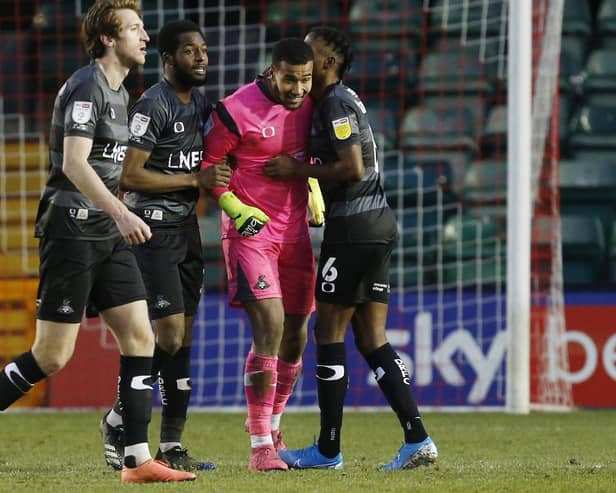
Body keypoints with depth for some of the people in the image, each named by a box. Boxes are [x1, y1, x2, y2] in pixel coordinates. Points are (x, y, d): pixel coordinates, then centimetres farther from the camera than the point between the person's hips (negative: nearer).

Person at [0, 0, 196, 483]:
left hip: (106, 233, 9)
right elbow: (73, 164, -22)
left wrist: (119, 218, 26)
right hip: (72, 229, -9)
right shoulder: (87, 86, -12)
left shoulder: (118, 92, 17)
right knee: (52, 356, -8)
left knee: (140, 337, 0)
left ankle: (138, 460, -1)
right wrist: (120, 213, -30)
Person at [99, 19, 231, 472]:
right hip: (153, 229, -8)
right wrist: (196, 179, -17)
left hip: (187, 227, 8)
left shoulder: (199, 102, 12)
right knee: (170, 335, -13)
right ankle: (119, 422, 5)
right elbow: (131, 176, -19)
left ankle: (171, 447, 8)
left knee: (184, 338, 5)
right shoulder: (153, 106, -14)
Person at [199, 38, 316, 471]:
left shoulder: (308, 106, 5)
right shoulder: (236, 110, -15)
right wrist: (235, 207, -14)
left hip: (295, 232, 6)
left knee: (296, 333, 10)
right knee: (270, 326, -18)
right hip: (251, 230, -6)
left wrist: (314, 190, 12)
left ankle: (272, 428, 30)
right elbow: (207, 164, -6)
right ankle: (260, 447, -16)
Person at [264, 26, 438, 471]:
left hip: (353, 227, -10)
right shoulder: (341, 100, 19)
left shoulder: (336, 104, -11)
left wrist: (298, 170, -11)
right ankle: (417, 438, 1)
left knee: (329, 332, -3)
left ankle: (328, 450, 1)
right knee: (371, 338, 8)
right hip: (378, 223, 10)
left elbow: (353, 169, -20)